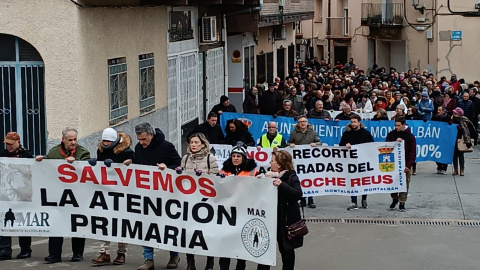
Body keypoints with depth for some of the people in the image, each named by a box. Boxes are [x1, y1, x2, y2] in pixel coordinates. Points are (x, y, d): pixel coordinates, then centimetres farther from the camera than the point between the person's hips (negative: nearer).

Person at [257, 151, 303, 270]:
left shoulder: (291, 177, -9)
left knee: (286, 249, 10)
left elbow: (298, 194, -23)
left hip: (285, 220, -5)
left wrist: (282, 185, -32)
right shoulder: (270, 175, 9)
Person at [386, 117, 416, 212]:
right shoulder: (391, 134, 5)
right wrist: (395, 142, -15)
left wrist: (408, 165, -11)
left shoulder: (410, 136, -1)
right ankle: (394, 199, 24)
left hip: (404, 165, -2)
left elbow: (413, 152, -2)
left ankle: (402, 203, 6)